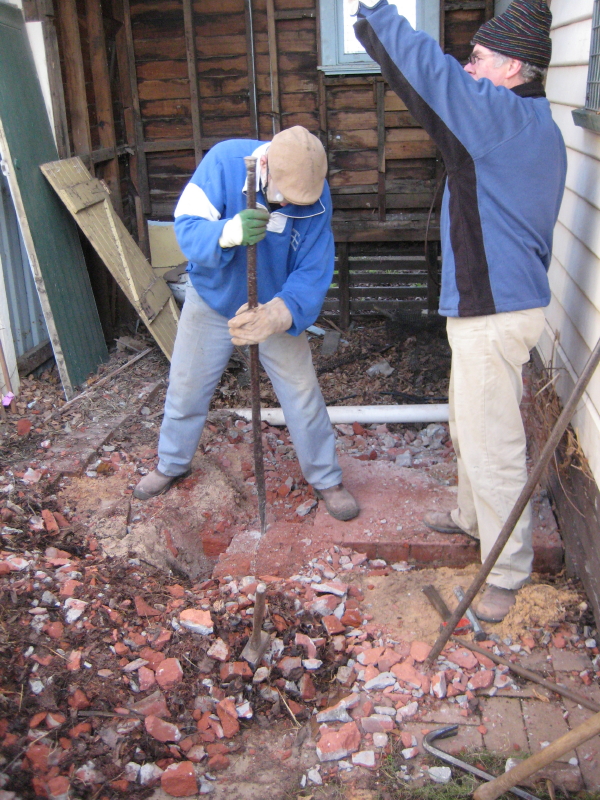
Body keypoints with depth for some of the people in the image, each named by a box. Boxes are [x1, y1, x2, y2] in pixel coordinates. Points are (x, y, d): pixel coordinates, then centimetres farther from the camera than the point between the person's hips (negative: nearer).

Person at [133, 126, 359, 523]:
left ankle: (327, 479, 17)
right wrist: (228, 233, -52)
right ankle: (171, 465, 36)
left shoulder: (316, 197, -22)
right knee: (186, 386, 12)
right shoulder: (225, 161, -26)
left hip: (277, 307, 0)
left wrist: (278, 314, -41)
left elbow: (313, 273, -23)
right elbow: (187, 227, -29)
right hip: (212, 299, 1)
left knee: (302, 392, -3)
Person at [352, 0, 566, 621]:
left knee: (491, 446, -3)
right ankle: (473, 517, 44)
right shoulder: (529, 127, 14)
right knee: (468, 428, 24)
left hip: (495, 313, -11)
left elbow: (426, 69, -20)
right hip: (486, 305, 11)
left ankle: (507, 573, 11)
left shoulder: (505, 117, -17)